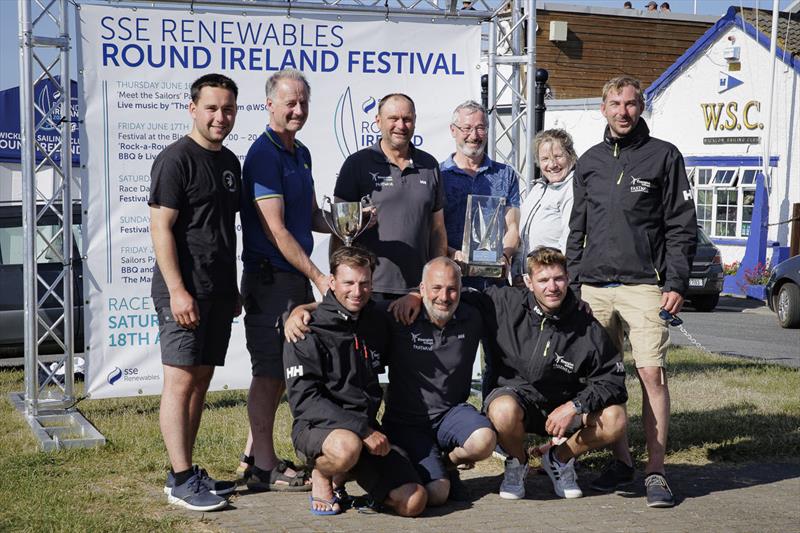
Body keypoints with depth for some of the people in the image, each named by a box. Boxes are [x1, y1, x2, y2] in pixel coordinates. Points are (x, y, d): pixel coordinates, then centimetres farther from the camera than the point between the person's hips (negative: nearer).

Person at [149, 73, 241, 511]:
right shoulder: (176, 159, -9)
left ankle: (186, 471, 18)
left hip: (218, 291, 8)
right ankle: (180, 480, -3)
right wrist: (177, 290, -20)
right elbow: (161, 228, -14)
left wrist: (233, 288, 20)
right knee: (181, 379, -6)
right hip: (185, 290, -8)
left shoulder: (230, 162, 16)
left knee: (201, 379, 11)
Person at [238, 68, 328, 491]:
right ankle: (264, 468, 6)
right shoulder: (264, 155, -14)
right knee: (269, 371, -2)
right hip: (271, 278, -9)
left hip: (297, 278, 9)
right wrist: (318, 277, -20)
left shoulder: (301, 153, 15)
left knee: (283, 369, 15)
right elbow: (276, 230, -19)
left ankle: (260, 453, 26)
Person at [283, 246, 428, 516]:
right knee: (346, 448, -41)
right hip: (316, 426, -5)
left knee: (413, 501, -12)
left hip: (367, 428, 6)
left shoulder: (376, 324, 10)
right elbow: (304, 399, -17)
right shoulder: (308, 331, -9)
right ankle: (320, 476, -3)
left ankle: (344, 475, 13)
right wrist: (361, 430, -22)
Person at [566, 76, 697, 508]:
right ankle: (620, 461, 19)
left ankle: (655, 472, -4)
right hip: (594, 287, 4)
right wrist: (573, 283, 10)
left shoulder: (663, 156, 4)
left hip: (643, 285, -4)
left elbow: (681, 226, 1)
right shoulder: (589, 162, 15)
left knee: (652, 374, -10)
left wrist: (676, 283, -7)